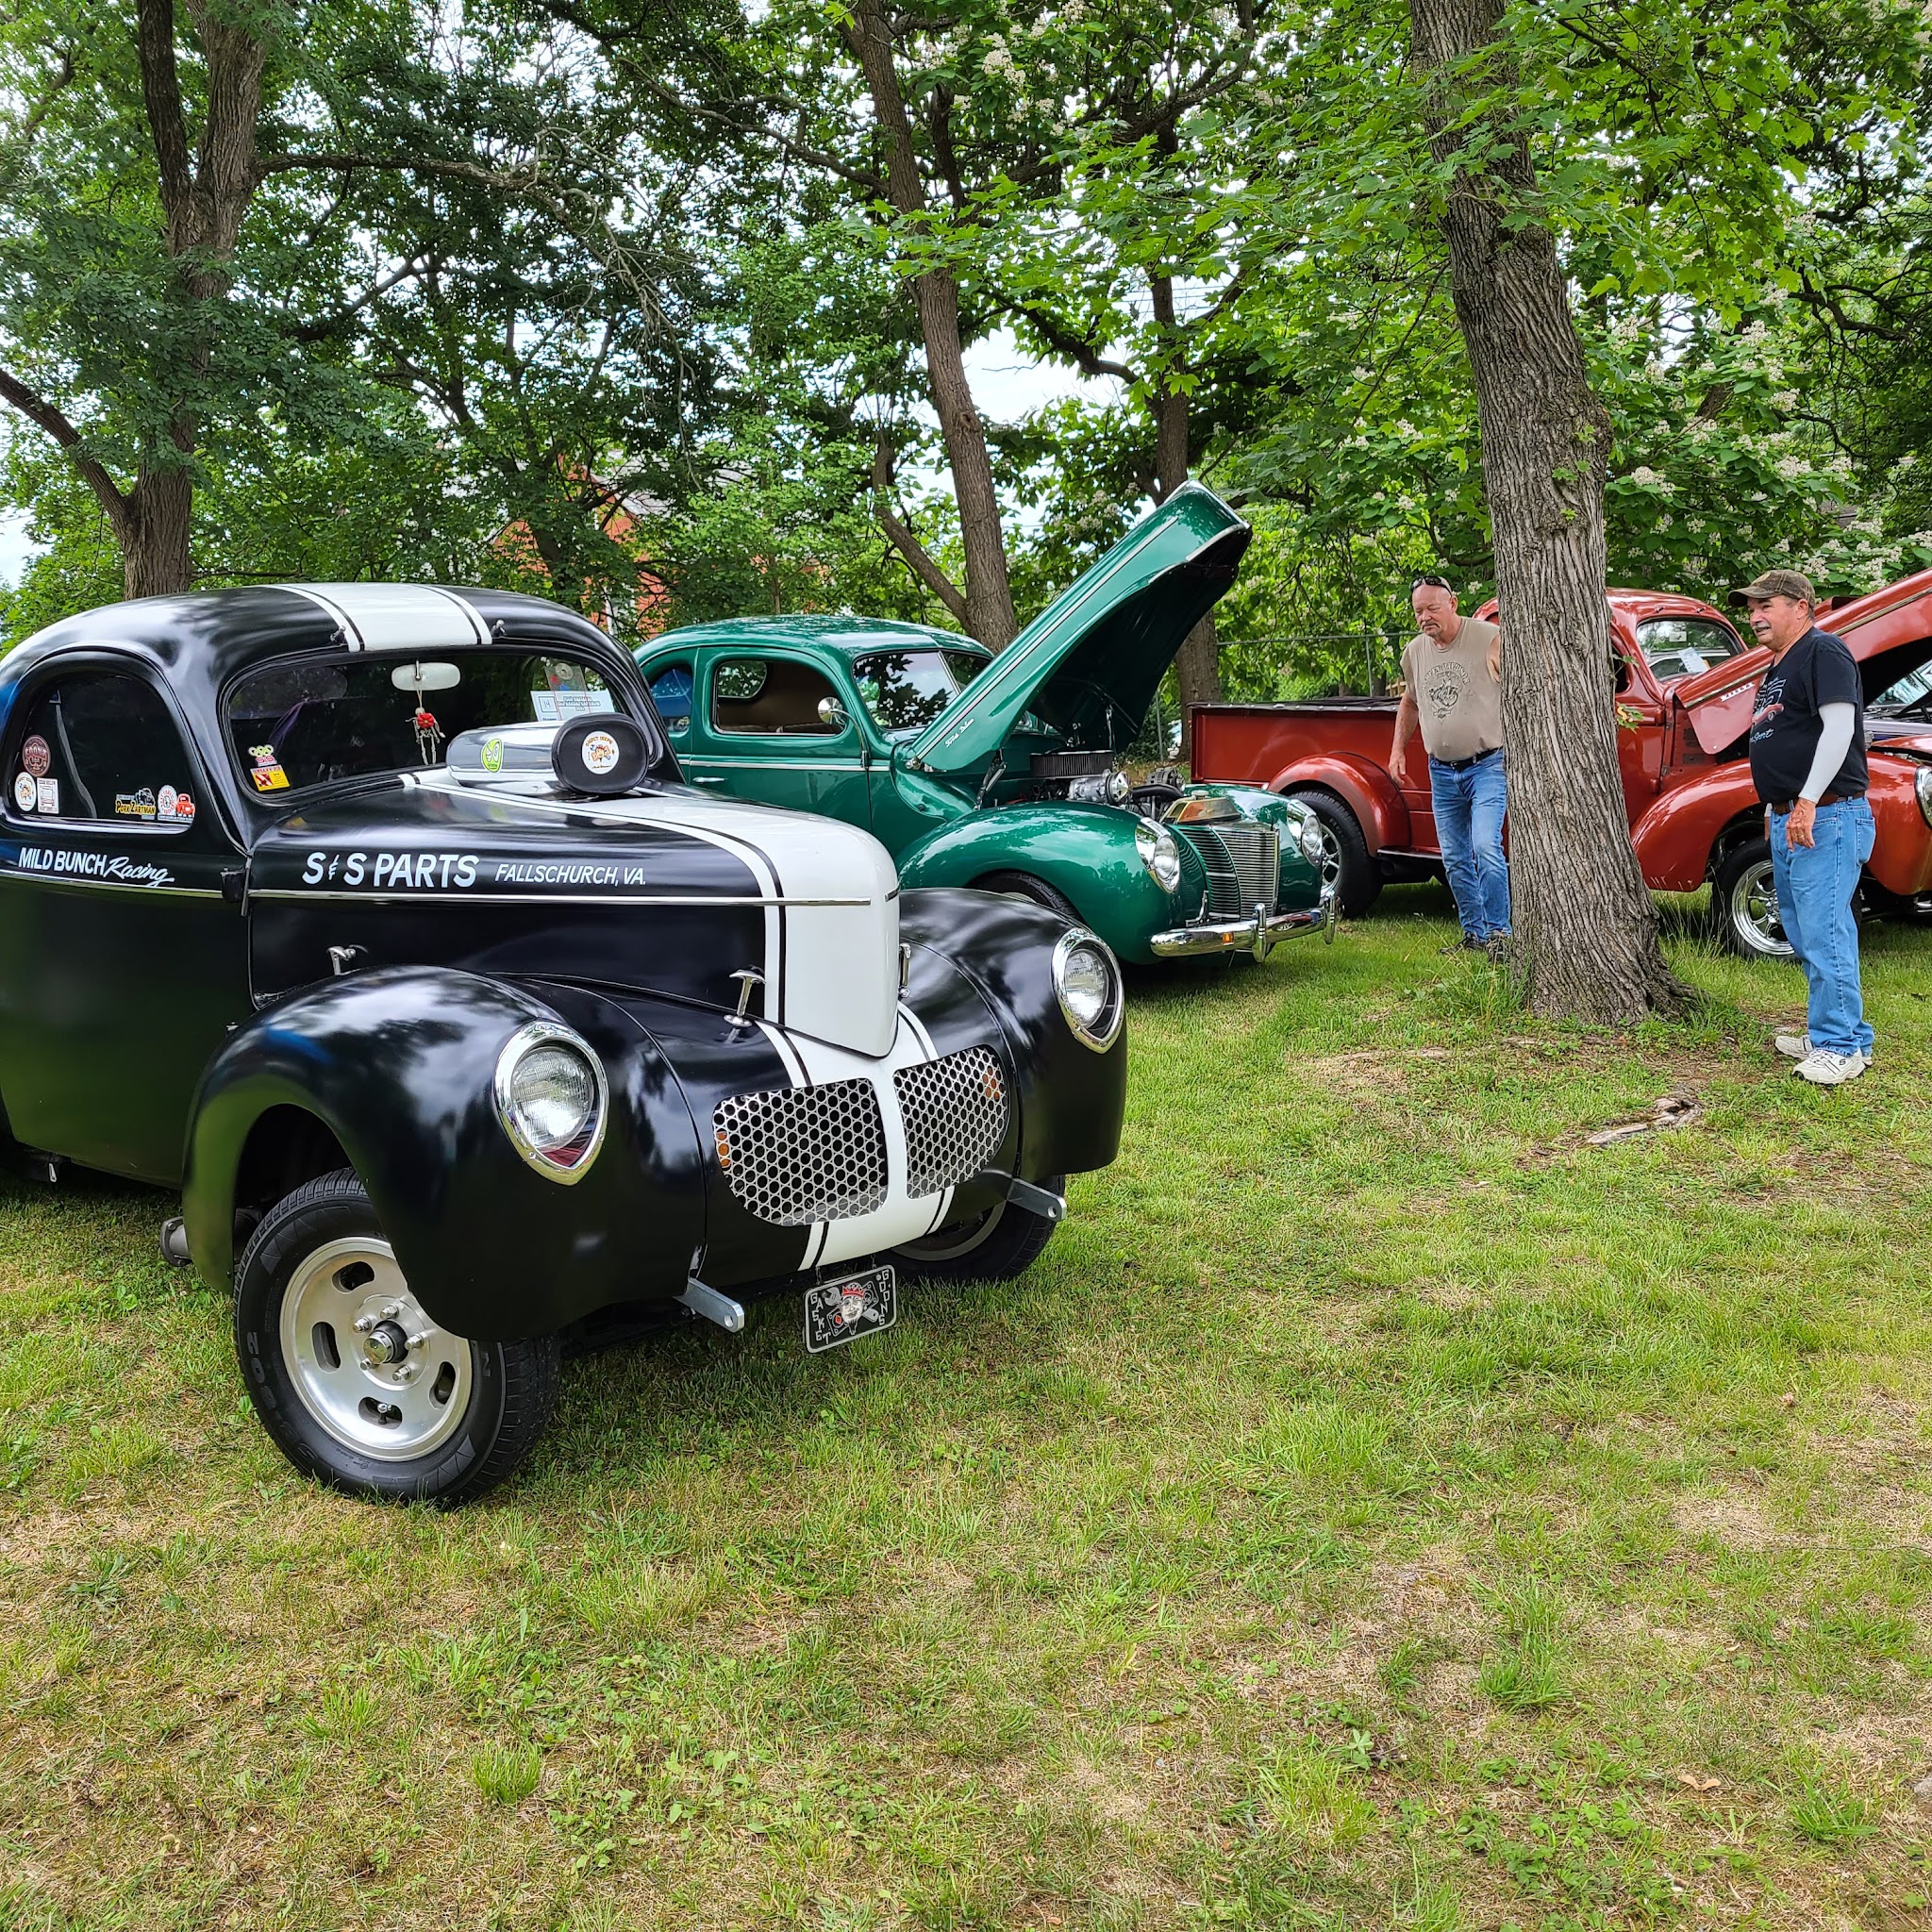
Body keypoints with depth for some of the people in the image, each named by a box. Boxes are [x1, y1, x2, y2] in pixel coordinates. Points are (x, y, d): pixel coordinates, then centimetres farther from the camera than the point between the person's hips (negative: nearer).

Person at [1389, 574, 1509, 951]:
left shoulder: (1490, 639, -9)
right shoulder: (1415, 651, 9)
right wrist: (1398, 750, 18)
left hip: (1487, 766, -6)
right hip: (1441, 772, 6)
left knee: (1486, 847, -19)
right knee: (1454, 859, 8)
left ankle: (1499, 931, -8)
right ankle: (1474, 935, 19)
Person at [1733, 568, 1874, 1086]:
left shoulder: (1823, 651, -8)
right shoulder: (1777, 669, 21)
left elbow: (1839, 726, -19)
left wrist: (1807, 802, -23)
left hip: (1825, 818, -10)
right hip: (1788, 821, 10)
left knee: (1824, 932, -11)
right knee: (1804, 934, 13)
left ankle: (1842, 1046, -6)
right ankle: (1829, 1032, 22)